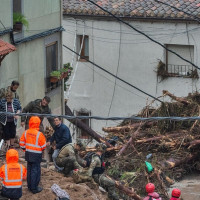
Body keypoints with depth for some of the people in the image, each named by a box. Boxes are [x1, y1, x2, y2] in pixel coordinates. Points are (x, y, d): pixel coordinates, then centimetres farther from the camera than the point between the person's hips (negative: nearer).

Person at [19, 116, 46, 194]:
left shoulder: (26, 133, -4)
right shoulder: (39, 134, -19)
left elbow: (22, 143, 5)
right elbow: (43, 146, -11)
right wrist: (41, 149, 11)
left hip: (28, 154, 6)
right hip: (36, 155, -6)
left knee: (29, 170, 18)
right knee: (35, 171, 1)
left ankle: (30, 186, 27)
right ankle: (34, 188, 4)